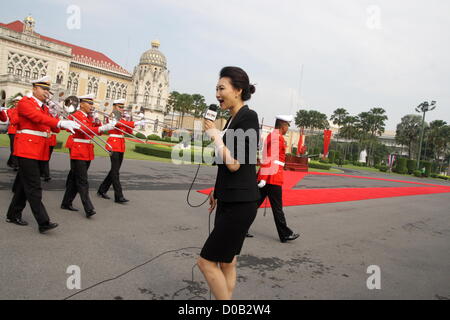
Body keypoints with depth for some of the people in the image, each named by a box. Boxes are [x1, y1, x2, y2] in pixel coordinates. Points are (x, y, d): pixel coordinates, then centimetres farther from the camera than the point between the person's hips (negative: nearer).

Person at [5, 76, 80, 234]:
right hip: (27, 149, -8)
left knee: (23, 184, 15)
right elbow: (37, 117, -25)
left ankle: (13, 215, 27)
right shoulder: (25, 102, -6)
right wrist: (61, 123, -38)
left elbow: (53, 127, 12)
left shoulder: (45, 108, 18)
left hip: (39, 151, 8)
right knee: (33, 187, -10)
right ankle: (43, 222, -13)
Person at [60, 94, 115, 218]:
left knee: (74, 179, 14)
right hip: (78, 151, -8)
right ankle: (89, 209, -12)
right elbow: (84, 129, -26)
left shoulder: (90, 118, 17)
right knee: (82, 181, -10)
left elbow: (97, 131, 12)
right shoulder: (76, 116, -9)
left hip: (87, 153, 8)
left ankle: (66, 203, 24)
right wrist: (102, 128, -38)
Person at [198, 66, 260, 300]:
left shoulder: (248, 117, -15)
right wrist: (217, 191, 25)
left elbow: (234, 163, -21)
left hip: (240, 204, -9)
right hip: (229, 200, 9)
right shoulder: (232, 119, 12)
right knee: (227, 262, 16)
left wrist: (214, 134, -12)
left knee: (207, 261, -2)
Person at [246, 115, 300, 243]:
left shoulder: (271, 136, 19)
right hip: (273, 178, -10)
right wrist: (264, 178, -23)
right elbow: (269, 158, -20)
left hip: (265, 177, 10)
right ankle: (285, 235, 12)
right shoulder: (277, 137, -12)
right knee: (277, 208, 0)